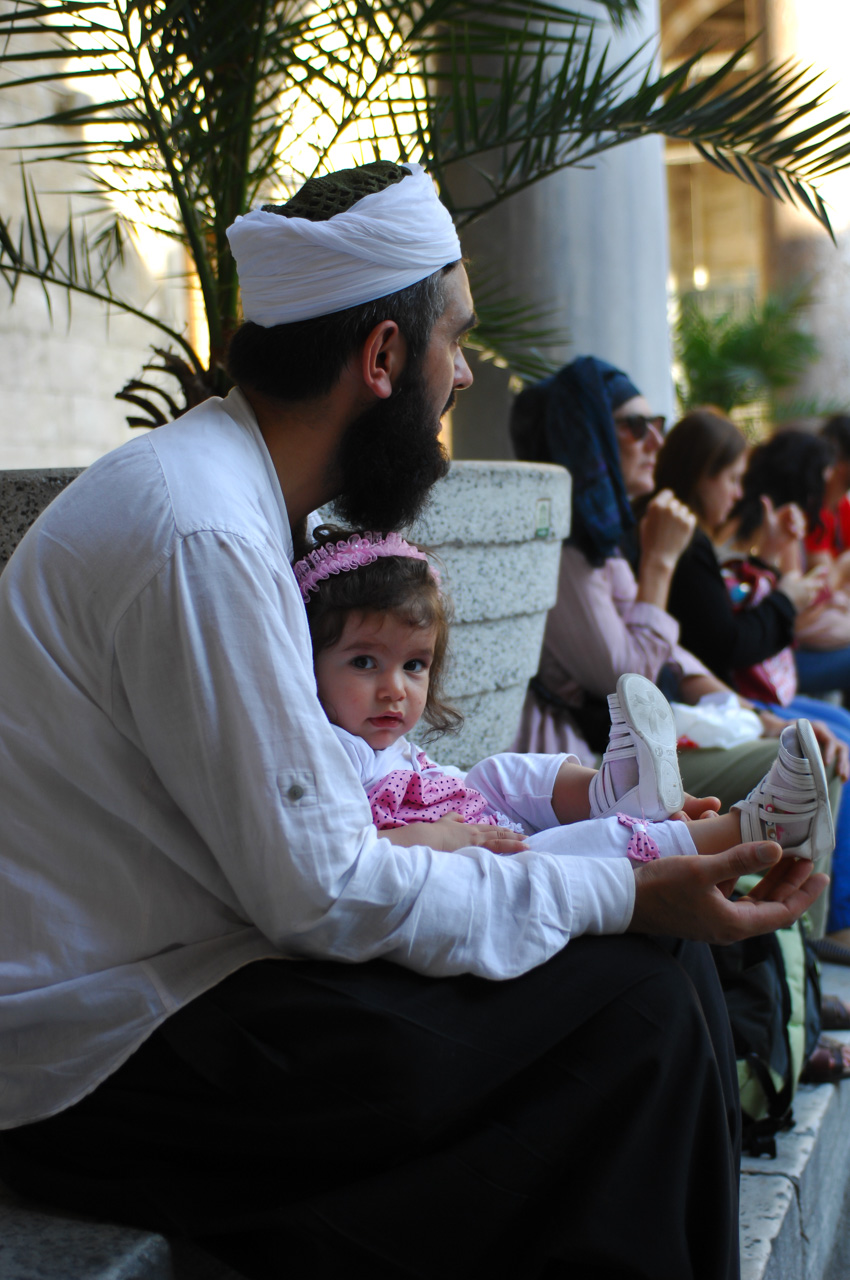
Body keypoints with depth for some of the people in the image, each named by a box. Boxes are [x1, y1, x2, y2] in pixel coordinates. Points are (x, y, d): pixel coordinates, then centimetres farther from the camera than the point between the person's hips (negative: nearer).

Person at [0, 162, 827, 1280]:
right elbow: (326, 893, -22)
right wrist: (629, 895, -16)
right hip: (101, 1057, -10)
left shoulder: (222, 488, 10)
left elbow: (321, 764, 15)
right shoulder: (203, 536, -22)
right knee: (643, 996, -17)